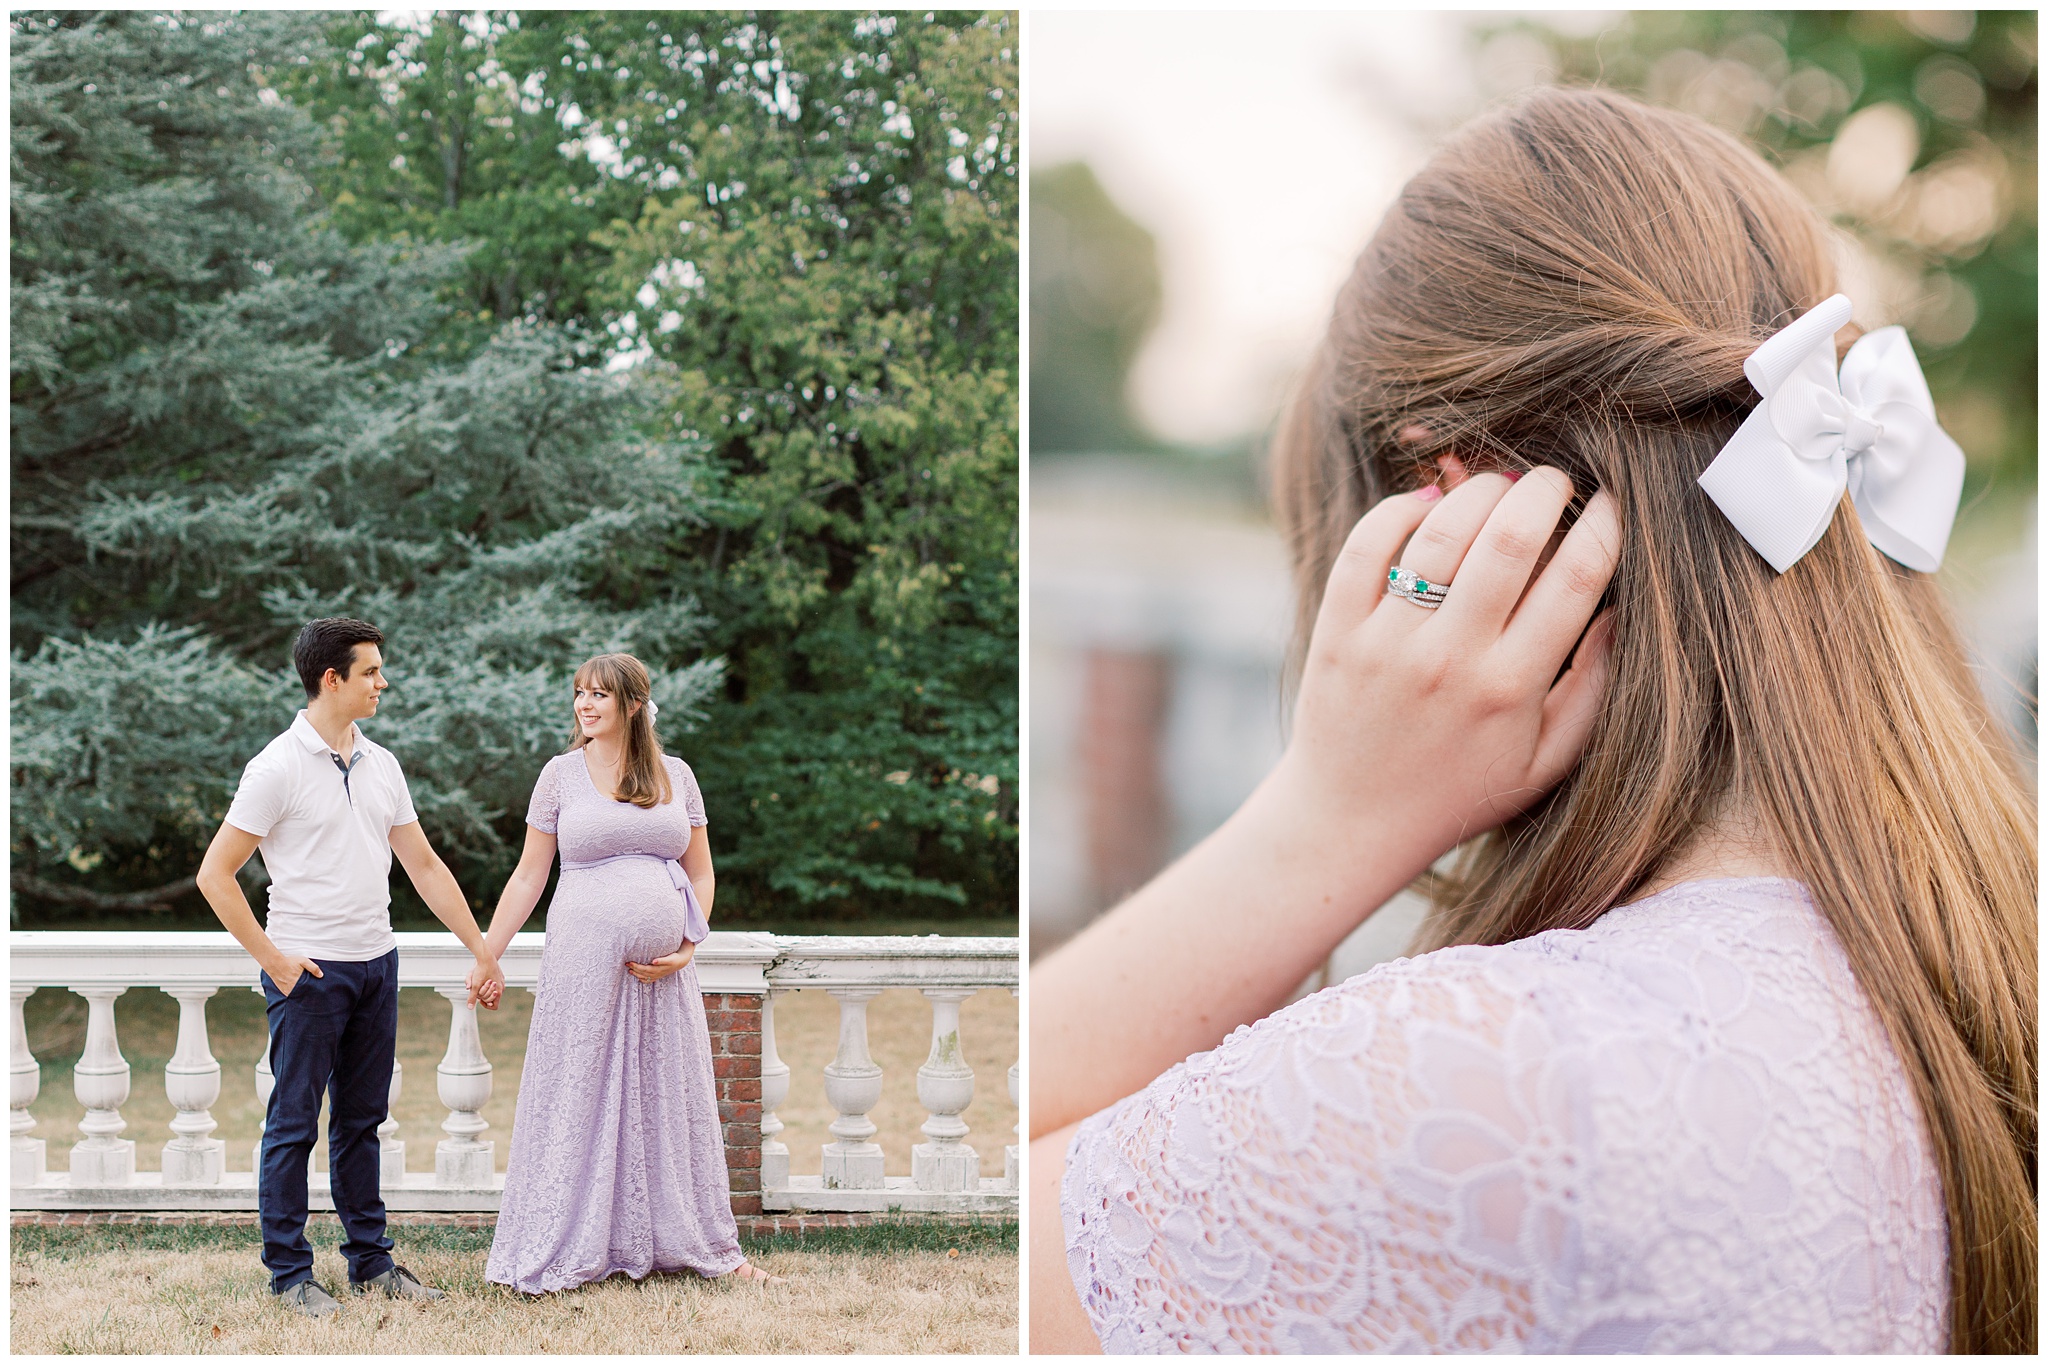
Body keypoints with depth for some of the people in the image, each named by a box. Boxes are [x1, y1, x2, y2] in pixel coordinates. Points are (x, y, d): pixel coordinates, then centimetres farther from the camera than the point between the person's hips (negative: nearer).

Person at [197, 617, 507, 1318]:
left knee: (360, 1120, 13)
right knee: (295, 1123, 1)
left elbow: (424, 865, 15)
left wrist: (481, 948, 14)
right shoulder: (278, 767, -11)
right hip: (308, 970, -6)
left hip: (376, 965, 7)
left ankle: (371, 1260, 20)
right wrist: (273, 960, -13)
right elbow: (215, 874, -10)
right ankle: (289, 1272, 8)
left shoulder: (380, 764, 10)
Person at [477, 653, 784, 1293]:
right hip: (584, 961, -2)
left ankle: (709, 1247, 16)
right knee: (576, 1099, -1)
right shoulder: (561, 775, 3)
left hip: (662, 971, 2)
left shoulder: (676, 775, 8)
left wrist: (688, 947, -2)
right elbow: (529, 876, 6)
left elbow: (701, 872, 12)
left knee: (674, 1100, 8)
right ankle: (554, 1255, 6)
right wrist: (487, 958, 3)